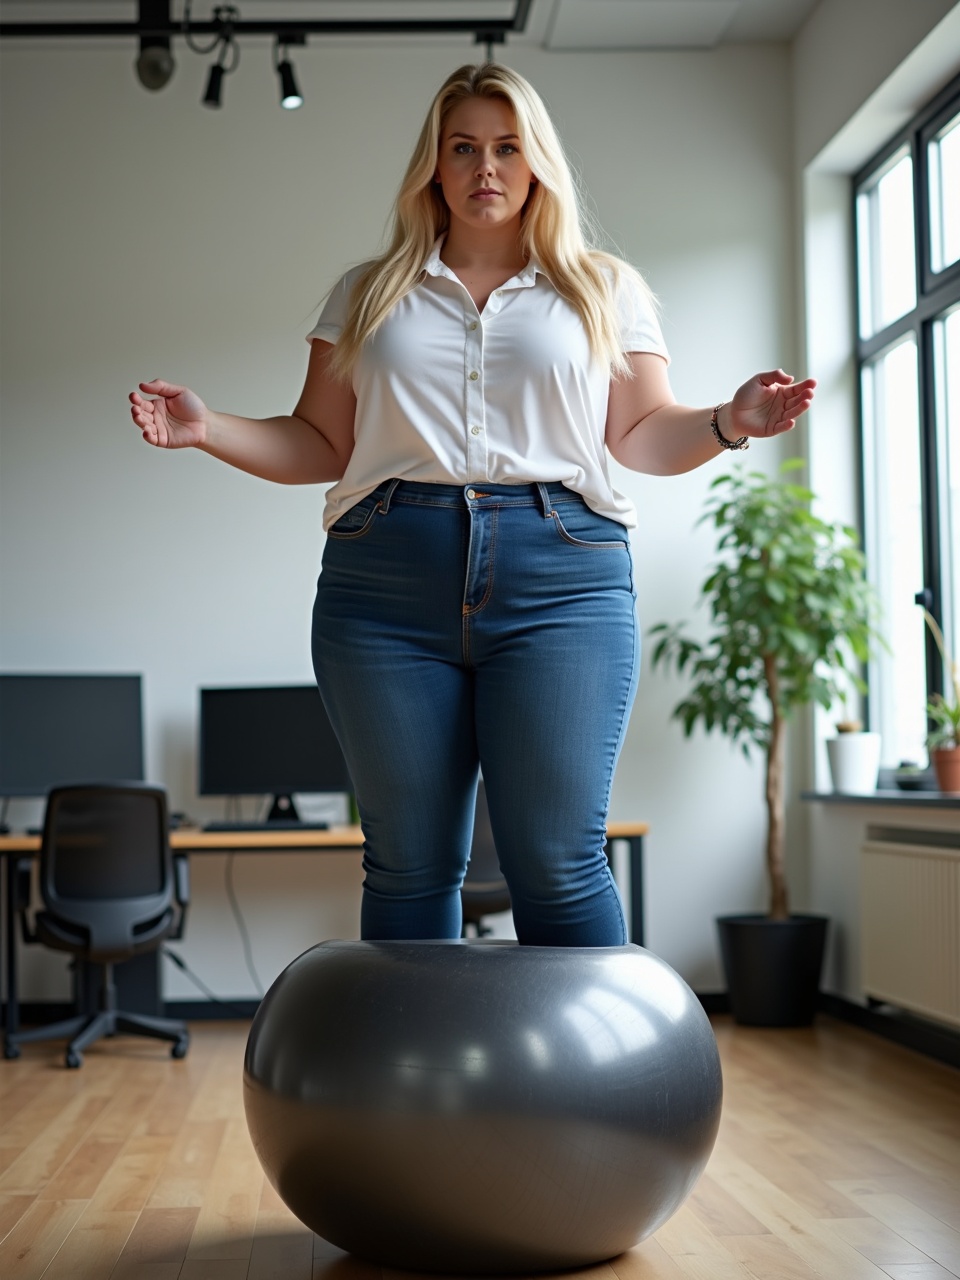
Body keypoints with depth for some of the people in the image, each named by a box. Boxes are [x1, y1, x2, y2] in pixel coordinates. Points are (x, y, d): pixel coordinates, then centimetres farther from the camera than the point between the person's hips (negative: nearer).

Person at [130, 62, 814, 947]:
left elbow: (645, 435, 12)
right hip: (385, 589, 2)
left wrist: (730, 423, -7)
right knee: (409, 867, 2)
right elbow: (321, 444, 16)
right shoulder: (369, 295, 19)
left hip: (560, 579, -1)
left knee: (558, 866, -6)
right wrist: (207, 429, 1)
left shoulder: (606, 290, 17)